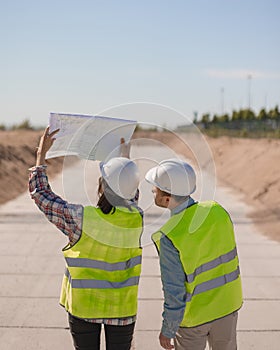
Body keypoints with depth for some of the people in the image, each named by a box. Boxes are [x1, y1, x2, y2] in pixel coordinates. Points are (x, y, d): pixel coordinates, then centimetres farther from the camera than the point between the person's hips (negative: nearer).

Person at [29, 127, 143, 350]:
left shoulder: (80, 219, -25)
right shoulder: (136, 219, -16)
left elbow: (39, 192, -10)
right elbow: (129, 197, 11)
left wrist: (42, 152, 0)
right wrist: (123, 155, 19)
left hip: (83, 305, -2)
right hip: (122, 307, 2)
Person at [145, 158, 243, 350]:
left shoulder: (169, 238, -29)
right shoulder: (217, 211, -14)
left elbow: (175, 292, -23)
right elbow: (230, 257, 0)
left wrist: (167, 331, -9)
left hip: (194, 315, -5)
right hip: (227, 305, 5)